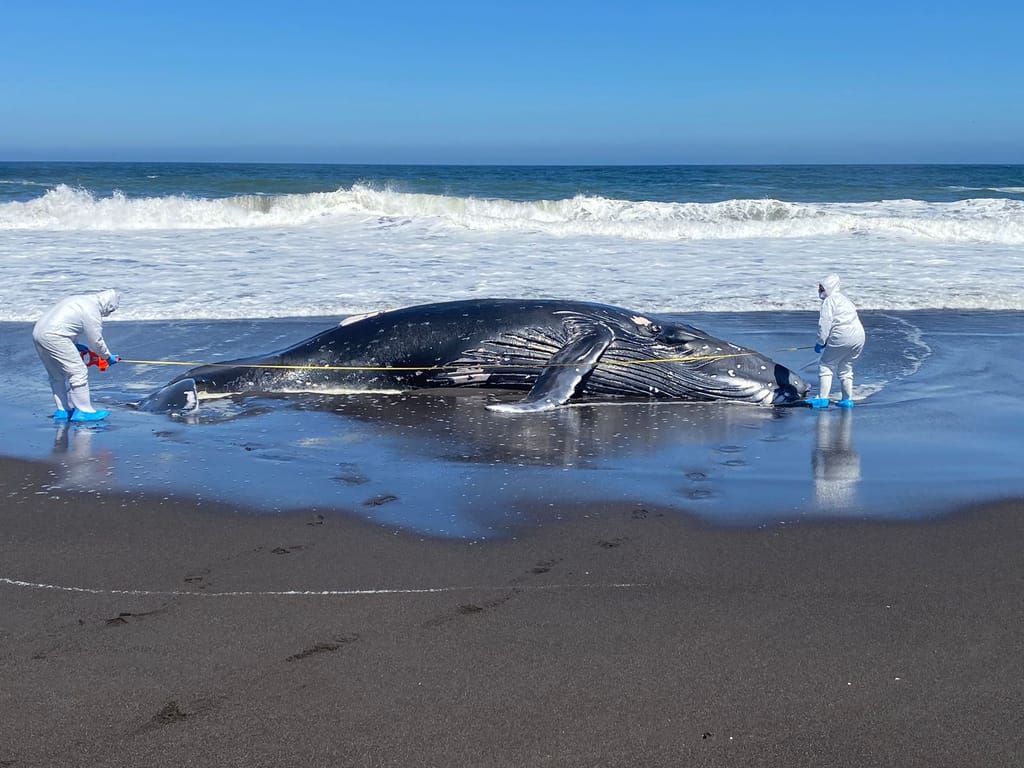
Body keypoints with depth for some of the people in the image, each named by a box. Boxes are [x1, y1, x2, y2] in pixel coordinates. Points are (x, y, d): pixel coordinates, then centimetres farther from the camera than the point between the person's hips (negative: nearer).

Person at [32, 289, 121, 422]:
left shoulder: (82, 299, 19)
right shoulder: (92, 311, -9)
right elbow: (96, 341, -3)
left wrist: (76, 345, 26)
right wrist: (108, 357, 12)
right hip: (53, 337, -10)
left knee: (57, 376, 19)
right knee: (78, 372, -4)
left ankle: (63, 410, 26)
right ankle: (83, 411, 0)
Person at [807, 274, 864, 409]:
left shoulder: (829, 301, -1)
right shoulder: (845, 300, 26)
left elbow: (825, 323, -12)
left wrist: (820, 342, -8)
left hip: (842, 337, -9)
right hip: (859, 336, 9)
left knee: (825, 365, -1)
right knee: (845, 368, 20)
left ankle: (822, 398, -7)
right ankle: (847, 399, 19)